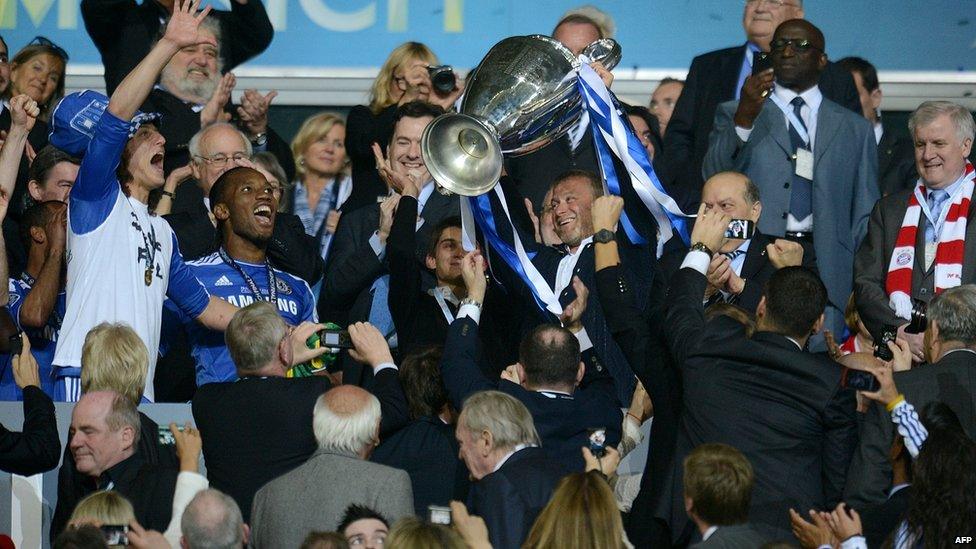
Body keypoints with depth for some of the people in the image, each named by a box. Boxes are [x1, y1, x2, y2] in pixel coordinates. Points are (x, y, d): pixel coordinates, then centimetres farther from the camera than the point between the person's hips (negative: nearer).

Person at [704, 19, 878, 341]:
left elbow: (864, 216, 14)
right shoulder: (734, 114, 13)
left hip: (826, 273, 1)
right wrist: (744, 119, -16)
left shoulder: (854, 129, 16)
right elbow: (714, 180, -3)